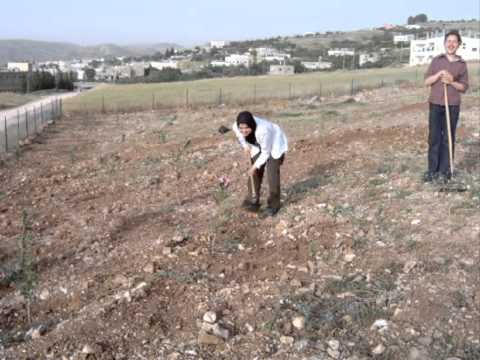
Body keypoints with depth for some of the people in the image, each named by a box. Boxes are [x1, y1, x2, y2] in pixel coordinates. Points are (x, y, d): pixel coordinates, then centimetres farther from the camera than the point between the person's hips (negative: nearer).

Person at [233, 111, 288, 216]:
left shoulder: (262, 131, -42)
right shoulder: (236, 127, -26)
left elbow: (266, 152, -27)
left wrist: (255, 166, -23)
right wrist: (245, 146, -8)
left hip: (274, 143, -6)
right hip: (258, 145, 6)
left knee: (272, 173, -12)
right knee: (255, 172, 1)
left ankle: (273, 205, 0)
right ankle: (252, 201, 13)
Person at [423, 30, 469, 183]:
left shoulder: (462, 64, 5)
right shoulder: (437, 60, 6)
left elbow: (464, 87, 5)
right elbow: (427, 81, 4)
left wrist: (452, 82, -13)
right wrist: (438, 75, -13)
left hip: (452, 106, 0)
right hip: (435, 105, 0)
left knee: (448, 138, 2)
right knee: (434, 138, 1)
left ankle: (444, 171, 9)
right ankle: (432, 170, 7)